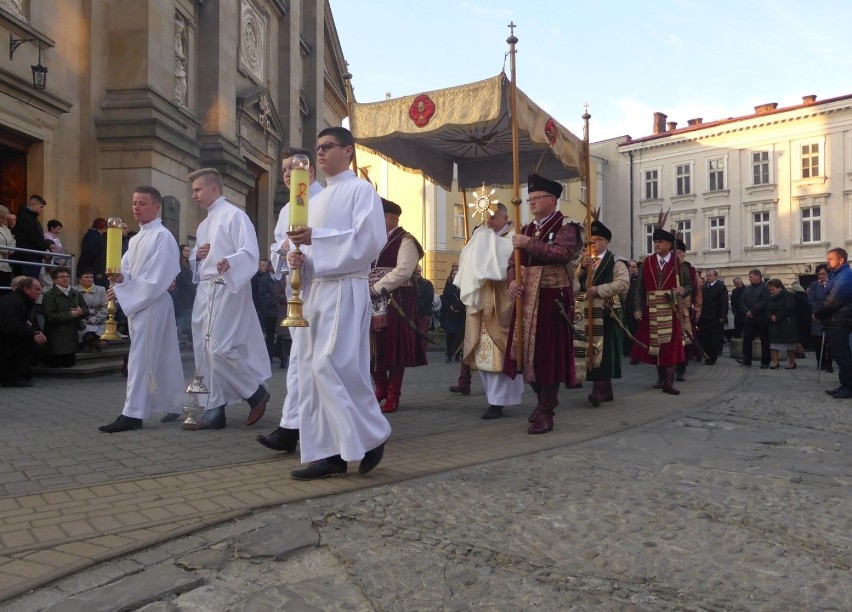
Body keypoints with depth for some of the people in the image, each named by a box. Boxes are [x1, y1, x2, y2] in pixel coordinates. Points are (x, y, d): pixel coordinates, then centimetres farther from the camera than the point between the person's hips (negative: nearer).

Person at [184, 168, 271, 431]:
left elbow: (250, 253, -17)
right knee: (205, 352, 6)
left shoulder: (234, 215, -5)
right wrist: (196, 256, 4)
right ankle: (214, 411, 11)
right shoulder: (204, 224, 22)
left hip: (226, 289, -9)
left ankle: (256, 392, 6)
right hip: (205, 290, 9)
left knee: (220, 349, -14)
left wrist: (229, 263, -36)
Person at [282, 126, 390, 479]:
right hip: (314, 289, 8)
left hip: (344, 289, -8)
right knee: (313, 371, 3)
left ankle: (372, 436, 1)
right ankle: (329, 454, 8)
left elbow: (371, 238, -14)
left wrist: (316, 238, -17)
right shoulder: (317, 200, 23)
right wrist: (298, 257, 2)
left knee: (331, 365, -16)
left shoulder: (361, 190, -1)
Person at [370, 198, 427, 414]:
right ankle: (381, 387, 24)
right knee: (372, 346, 6)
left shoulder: (405, 241, -4)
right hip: (375, 301, 7)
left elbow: (403, 271, -18)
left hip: (396, 301, -7)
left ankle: (393, 395, 7)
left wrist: (375, 288, -18)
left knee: (394, 345, -2)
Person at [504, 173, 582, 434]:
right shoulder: (527, 229, 16)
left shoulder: (565, 226, -4)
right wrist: (512, 281, -7)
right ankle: (544, 398, 31)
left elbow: (563, 253, -23)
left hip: (552, 299, -7)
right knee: (528, 350, 11)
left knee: (548, 352, -4)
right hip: (526, 299, 7)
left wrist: (529, 243, -22)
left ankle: (546, 412, 4)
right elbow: (513, 261, 13)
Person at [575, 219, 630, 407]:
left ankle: (599, 389, -13)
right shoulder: (585, 261, 17)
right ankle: (606, 390, 17)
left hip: (607, 313, -6)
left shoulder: (615, 261, -2)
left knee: (604, 350, -10)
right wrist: (582, 267, -10)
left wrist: (598, 290, -20)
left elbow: (623, 283, -16)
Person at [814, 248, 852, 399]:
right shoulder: (837, 275, 19)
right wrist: (821, 314, 5)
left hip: (839, 323, -10)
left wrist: (818, 314, -8)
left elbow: (834, 300, -20)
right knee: (840, 355, 12)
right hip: (835, 321, 10)